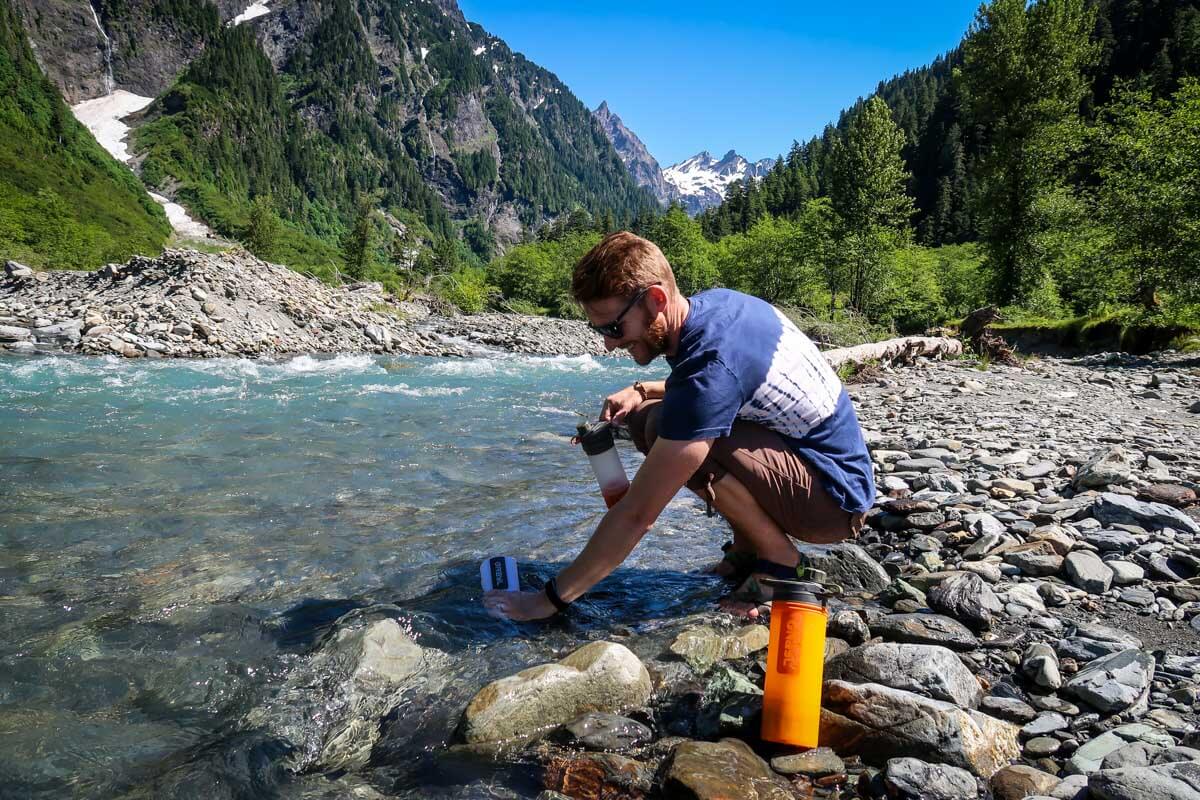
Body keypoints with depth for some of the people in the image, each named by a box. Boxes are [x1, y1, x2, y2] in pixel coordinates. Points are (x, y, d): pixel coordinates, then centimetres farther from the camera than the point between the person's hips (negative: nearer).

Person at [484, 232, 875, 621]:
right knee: (645, 419, 2)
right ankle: (748, 545, 6)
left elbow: (636, 515, -29)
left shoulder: (710, 365, -31)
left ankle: (778, 558, -8)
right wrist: (641, 391, 0)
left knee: (666, 427, -30)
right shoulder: (715, 301, -4)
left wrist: (551, 598, -20)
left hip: (836, 499, -9)